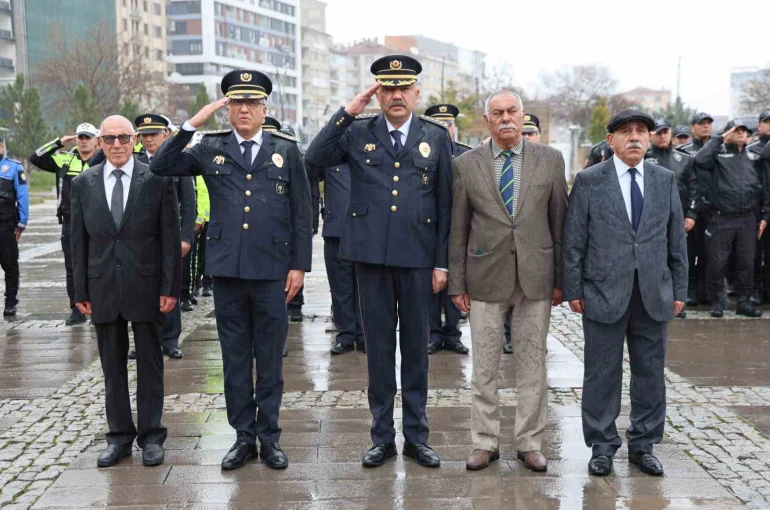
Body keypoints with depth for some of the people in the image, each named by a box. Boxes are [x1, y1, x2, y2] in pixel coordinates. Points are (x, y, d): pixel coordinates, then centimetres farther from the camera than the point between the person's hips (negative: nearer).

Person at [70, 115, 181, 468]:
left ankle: (151, 437, 17)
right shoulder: (83, 184, 5)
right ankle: (119, 436, 21)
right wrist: (81, 291, 3)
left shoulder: (158, 180, -3)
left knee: (150, 364, 7)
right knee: (112, 366, 10)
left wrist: (170, 288, -8)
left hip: (146, 286, -2)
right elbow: (79, 242, 7)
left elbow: (171, 237, -3)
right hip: (102, 288, 3)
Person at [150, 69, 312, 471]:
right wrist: (194, 123, -9)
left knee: (270, 359, 7)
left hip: (272, 271, -1)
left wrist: (299, 265, -2)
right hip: (227, 269, 1)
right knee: (235, 358, 9)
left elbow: (301, 212, 4)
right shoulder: (211, 149, 7)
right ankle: (243, 436, 21)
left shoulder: (286, 150, 5)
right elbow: (160, 166, -2)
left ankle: (269, 437, 19)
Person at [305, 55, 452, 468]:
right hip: (371, 254, 0)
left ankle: (416, 436, 20)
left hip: (418, 256, 0)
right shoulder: (358, 132, 5)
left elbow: (445, 203, 4)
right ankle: (382, 436, 19)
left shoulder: (436, 136, 5)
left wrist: (442, 262, 0)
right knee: (379, 346, 7)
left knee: (416, 346, 8)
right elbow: (315, 158, -9)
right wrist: (347, 112, -12)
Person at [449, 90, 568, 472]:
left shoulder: (550, 160, 4)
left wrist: (561, 279, 2)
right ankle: (485, 443, 18)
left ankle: (530, 443, 19)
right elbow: (458, 229, 4)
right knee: (484, 367, 6)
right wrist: (457, 283, 1)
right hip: (486, 278, 0)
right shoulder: (466, 165, 3)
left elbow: (559, 221, 5)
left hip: (536, 278, 1)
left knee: (532, 363, 7)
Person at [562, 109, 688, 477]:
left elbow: (676, 240, 10)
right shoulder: (589, 181, -1)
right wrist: (573, 290, -5)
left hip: (654, 295, 3)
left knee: (651, 372, 10)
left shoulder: (666, 180, 8)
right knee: (602, 374, 4)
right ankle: (602, 446, 17)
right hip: (604, 294, -3)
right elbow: (573, 241, -2)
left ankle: (643, 445, 24)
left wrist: (679, 290, 7)